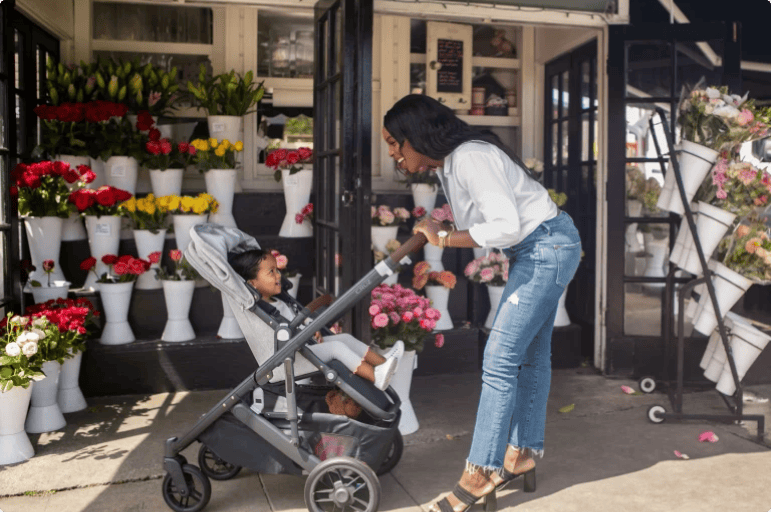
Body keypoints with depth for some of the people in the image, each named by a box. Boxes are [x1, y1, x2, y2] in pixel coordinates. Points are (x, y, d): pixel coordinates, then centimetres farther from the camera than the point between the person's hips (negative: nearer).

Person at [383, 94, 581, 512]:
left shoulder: (471, 158, -23)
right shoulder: (446, 164, 7)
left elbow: (506, 226, -29)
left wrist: (443, 238, -22)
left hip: (547, 246, -10)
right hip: (534, 251, 10)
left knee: (500, 358, -11)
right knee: (530, 353, 14)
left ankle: (481, 471, -4)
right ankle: (523, 454, 25)